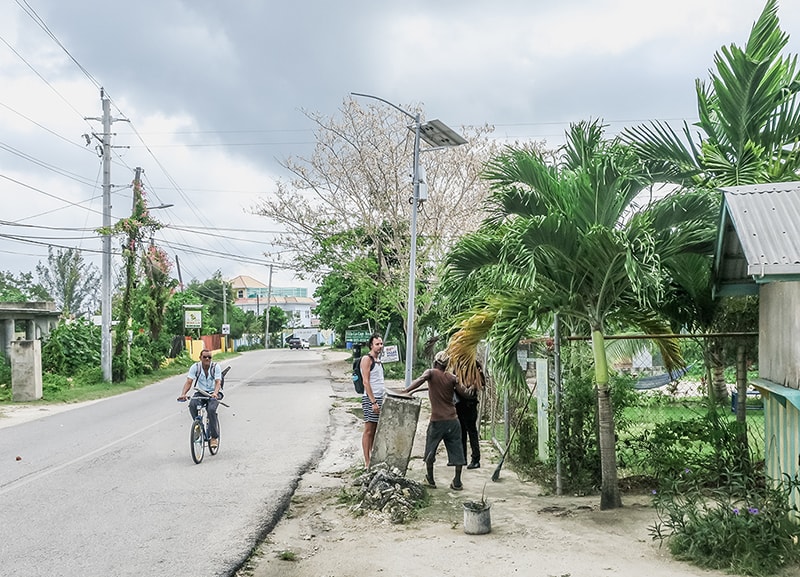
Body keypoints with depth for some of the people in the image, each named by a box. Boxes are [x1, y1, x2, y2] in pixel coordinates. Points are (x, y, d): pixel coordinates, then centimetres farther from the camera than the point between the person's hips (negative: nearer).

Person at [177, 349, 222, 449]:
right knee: (192, 405, -32)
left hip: (213, 394, -2)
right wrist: (183, 394, -34)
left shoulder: (215, 367, -10)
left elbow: (218, 382, -21)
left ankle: (214, 437, -15)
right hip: (200, 393, 2)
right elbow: (188, 382, -15)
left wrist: (215, 393, -42)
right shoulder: (195, 367, -7)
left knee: (211, 409, -30)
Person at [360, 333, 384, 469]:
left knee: (376, 430, 10)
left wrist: (385, 399, 18)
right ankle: (367, 463, -3)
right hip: (370, 399, -8)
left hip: (381, 398, 8)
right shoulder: (367, 359, -10)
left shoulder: (378, 359, 16)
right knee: (369, 430, -5)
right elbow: (366, 382, -16)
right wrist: (373, 402, -20)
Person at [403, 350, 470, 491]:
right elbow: (464, 393, 1)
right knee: (456, 450, 9)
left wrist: (406, 390, -31)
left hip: (437, 420, -2)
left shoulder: (431, 373, -3)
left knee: (430, 450, 14)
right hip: (452, 420, 2)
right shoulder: (452, 378, 4)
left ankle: (430, 479, 19)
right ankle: (457, 482, 9)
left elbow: (420, 379, -24)